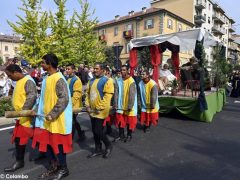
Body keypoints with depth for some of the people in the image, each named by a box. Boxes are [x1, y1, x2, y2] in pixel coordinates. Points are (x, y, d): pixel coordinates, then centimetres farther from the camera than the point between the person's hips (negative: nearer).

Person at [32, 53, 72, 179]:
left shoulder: (59, 79, -17)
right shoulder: (46, 78, 10)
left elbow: (64, 99, -24)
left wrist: (52, 115, -24)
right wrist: (39, 111, 14)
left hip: (57, 119, -9)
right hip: (46, 118, 9)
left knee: (58, 143, 5)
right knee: (46, 142, 15)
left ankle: (63, 168, 26)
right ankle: (53, 166, 34)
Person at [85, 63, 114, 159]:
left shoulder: (107, 81, -11)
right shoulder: (91, 81, 11)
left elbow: (107, 96, -18)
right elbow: (88, 93, 14)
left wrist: (100, 108, -19)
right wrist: (87, 105, 3)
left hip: (101, 111, -7)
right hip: (92, 110, 7)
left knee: (98, 131, -5)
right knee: (94, 131, 13)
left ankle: (108, 146, 20)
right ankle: (98, 149, 30)